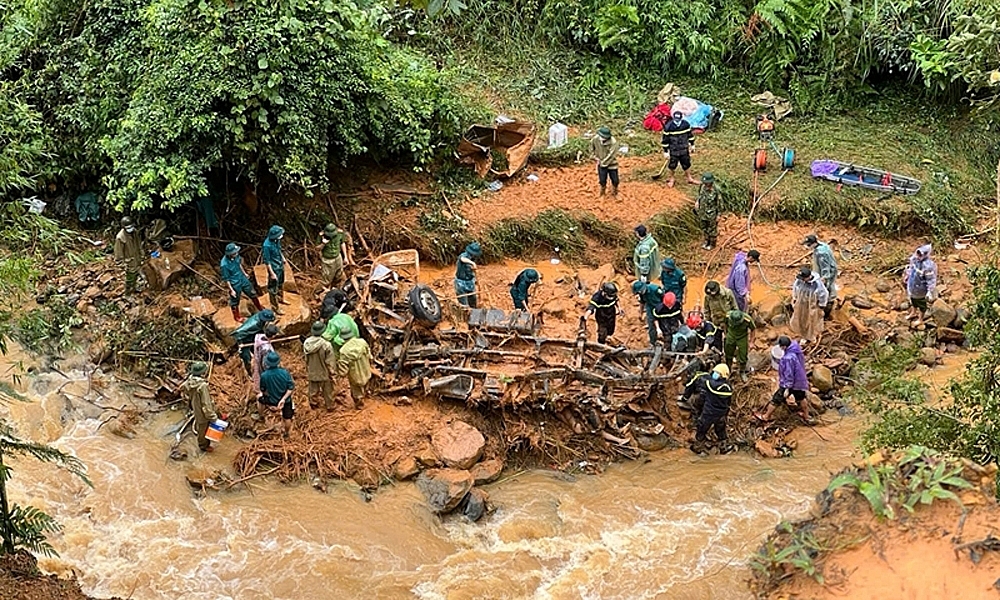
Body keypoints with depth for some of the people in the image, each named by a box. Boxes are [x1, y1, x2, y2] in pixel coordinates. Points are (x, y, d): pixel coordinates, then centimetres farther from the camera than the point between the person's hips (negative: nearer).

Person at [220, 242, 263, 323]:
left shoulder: (236, 256, -16)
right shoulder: (224, 264, -35)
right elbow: (226, 279, -22)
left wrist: (244, 273, 21)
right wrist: (231, 290, -16)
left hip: (243, 279, 6)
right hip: (235, 284, -6)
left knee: (252, 294, 23)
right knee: (235, 301, 18)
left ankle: (259, 307, 49)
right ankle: (236, 316, 43)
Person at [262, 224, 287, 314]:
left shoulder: (277, 240, -12)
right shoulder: (267, 245, -34)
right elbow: (267, 261, -25)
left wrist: (283, 258, 23)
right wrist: (272, 273, -20)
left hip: (281, 266, 8)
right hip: (274, 268, -8)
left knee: (281, 284, 29)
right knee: (273, 288, 11)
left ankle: (281, 299, 52)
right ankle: (275, 307, 27)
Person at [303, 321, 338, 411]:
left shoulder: (306, 343, -17)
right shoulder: (326, 345, -32)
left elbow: (306, 359, -1)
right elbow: (330, 361, -21)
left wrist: (307, 371, 14)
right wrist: (332, 372, -5)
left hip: (312, 372, 4)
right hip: (324, 372, -4)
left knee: (313, 389, 25)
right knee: (327, 390, 19)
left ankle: (312, 403, 44)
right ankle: (329, 406, 36)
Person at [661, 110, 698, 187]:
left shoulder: (686, 125, -12)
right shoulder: (668, 127, -22)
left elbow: (690, 134, 6)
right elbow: (665, 140, -14)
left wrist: (692, 144, 14)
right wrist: (665, 151, -11)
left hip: (684, 150, 2)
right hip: (673, 150, -2)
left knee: (686, 164, 16)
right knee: (672, 166, 14)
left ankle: (689, 178, 37)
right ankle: (671, 179, 37)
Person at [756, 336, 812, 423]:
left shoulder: (788, 358, -34)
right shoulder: (797, 351, -9)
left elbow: (789, 374, -28)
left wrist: (787, 389, -19)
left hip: (790, 383, -8)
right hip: (800, 381, 8)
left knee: (776, 399, 11)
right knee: (801, 397, 29)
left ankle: (766, 417, 29)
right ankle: (806, 417, 47)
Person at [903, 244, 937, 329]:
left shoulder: (928, 266, -39)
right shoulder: (915, 258, -15)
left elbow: (932, 280, -30)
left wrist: (930, 292, -24)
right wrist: (907, 276, 21)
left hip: (920, 289, -7)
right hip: (912, 286, 7)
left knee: (921, 304, 20)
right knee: (913, 300, 32)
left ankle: (920, 320, 43)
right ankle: (913, 313, 59)